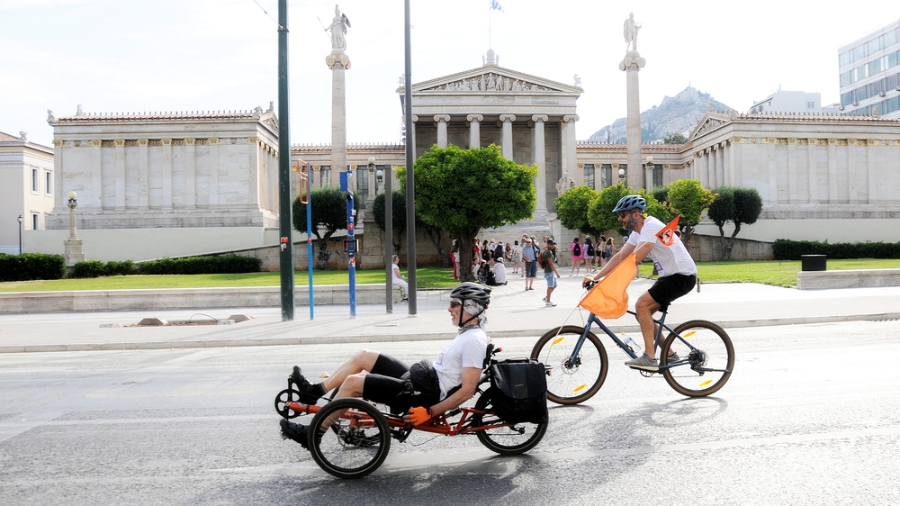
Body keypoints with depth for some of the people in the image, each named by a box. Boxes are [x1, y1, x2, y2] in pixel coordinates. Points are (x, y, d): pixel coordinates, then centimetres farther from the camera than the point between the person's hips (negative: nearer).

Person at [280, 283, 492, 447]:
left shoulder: (473, 341, -18)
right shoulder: (470, 333, 10)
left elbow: (467, 390, -24)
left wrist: (430, 412, -25)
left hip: (424, 394, -10)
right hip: (422, 379, 10)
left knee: (352, 382, -14)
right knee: (364, 356, 11)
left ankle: (311, 434, 0)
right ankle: (315, 392, 19)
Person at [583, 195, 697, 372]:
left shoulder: (651, 226, -20)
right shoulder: (637, 232, 9)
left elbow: (634, 260, -29)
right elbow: (620, 257, 7)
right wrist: (595, 277, -1)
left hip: (682, 275, -10)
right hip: (671, 275, 10)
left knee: (641, 305, -19)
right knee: (642, 311, 8)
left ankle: (649, 358, -16)